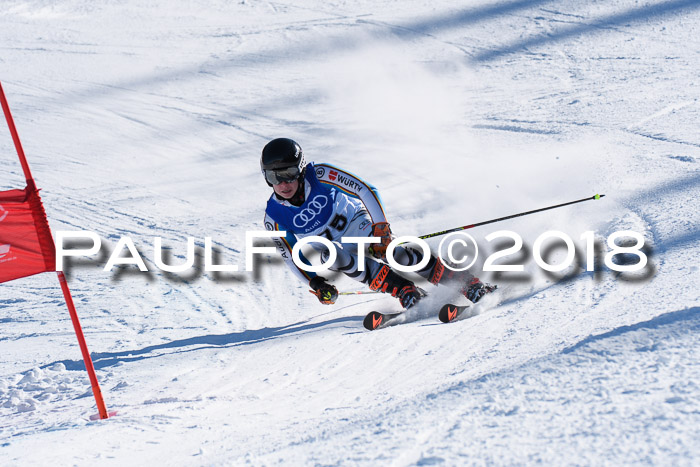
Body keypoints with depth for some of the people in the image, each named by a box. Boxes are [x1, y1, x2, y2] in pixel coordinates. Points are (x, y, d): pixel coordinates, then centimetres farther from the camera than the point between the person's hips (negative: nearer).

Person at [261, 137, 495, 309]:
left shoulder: (320, 175, -22)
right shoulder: (274, 217, -14)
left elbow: (365, 190, -18)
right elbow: (291, 257, -4)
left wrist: (381, 228, -26)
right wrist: (315, 284, -16)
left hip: (360, 225, -2)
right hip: (333, 248, 2)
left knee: (392, 251, -30)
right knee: (328, 253, -33)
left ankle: (467, 283, -24)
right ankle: (405, 292, -34)